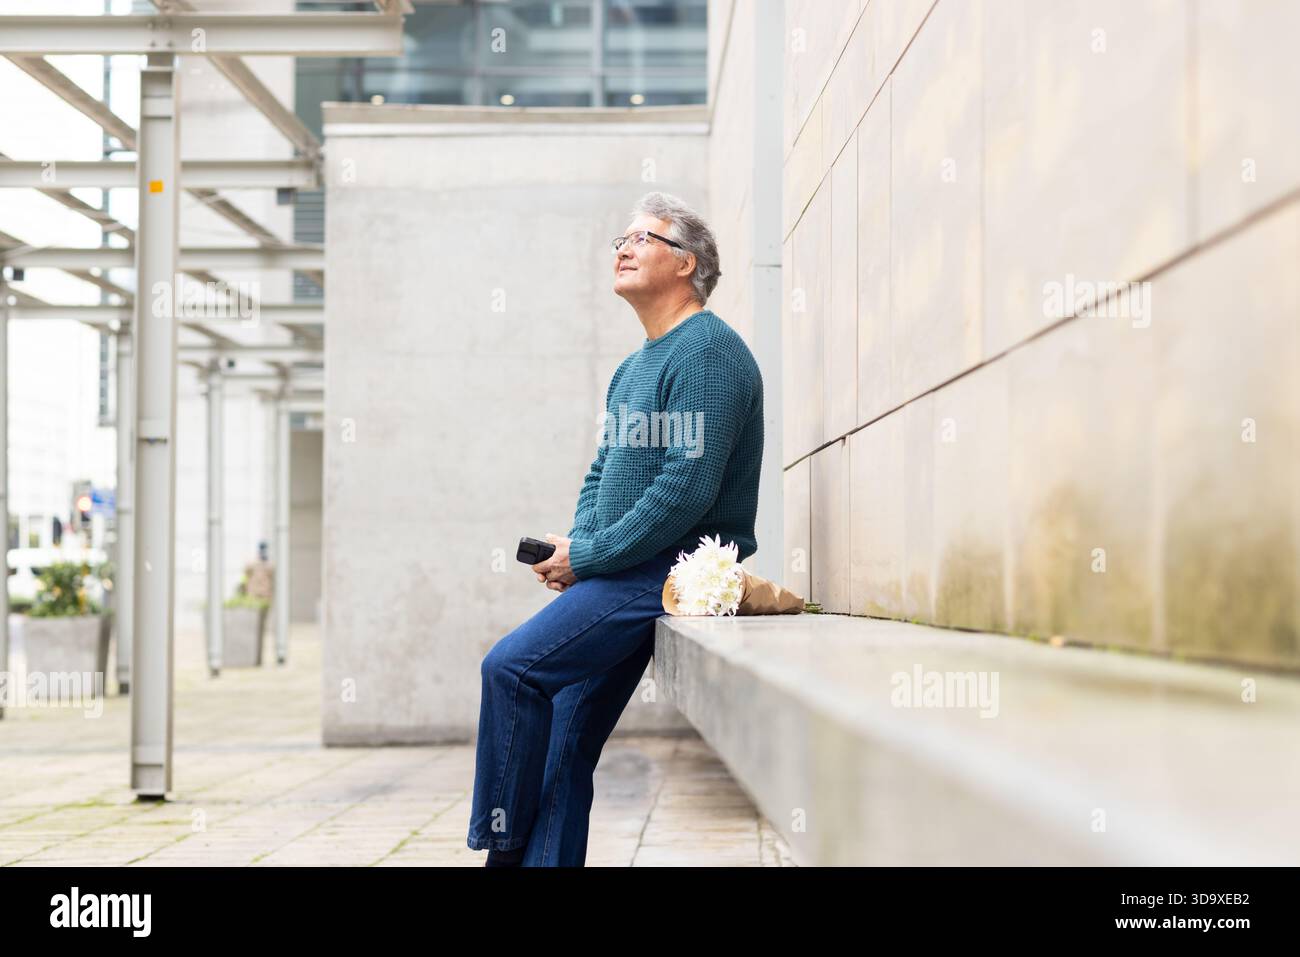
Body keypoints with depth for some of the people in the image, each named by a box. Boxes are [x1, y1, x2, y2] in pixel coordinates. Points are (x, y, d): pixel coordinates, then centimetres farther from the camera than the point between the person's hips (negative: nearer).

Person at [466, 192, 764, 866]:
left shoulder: (707, 350, -11)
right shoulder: (633, 368, 20)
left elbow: (689, 487, -20)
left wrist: (590, 557, -15)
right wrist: (575, 543, 3)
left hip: (674, 568, -9)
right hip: (630, 576, 9)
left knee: (511, 665, -19)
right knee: (565, 740, 5)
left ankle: (501, 847, -7)